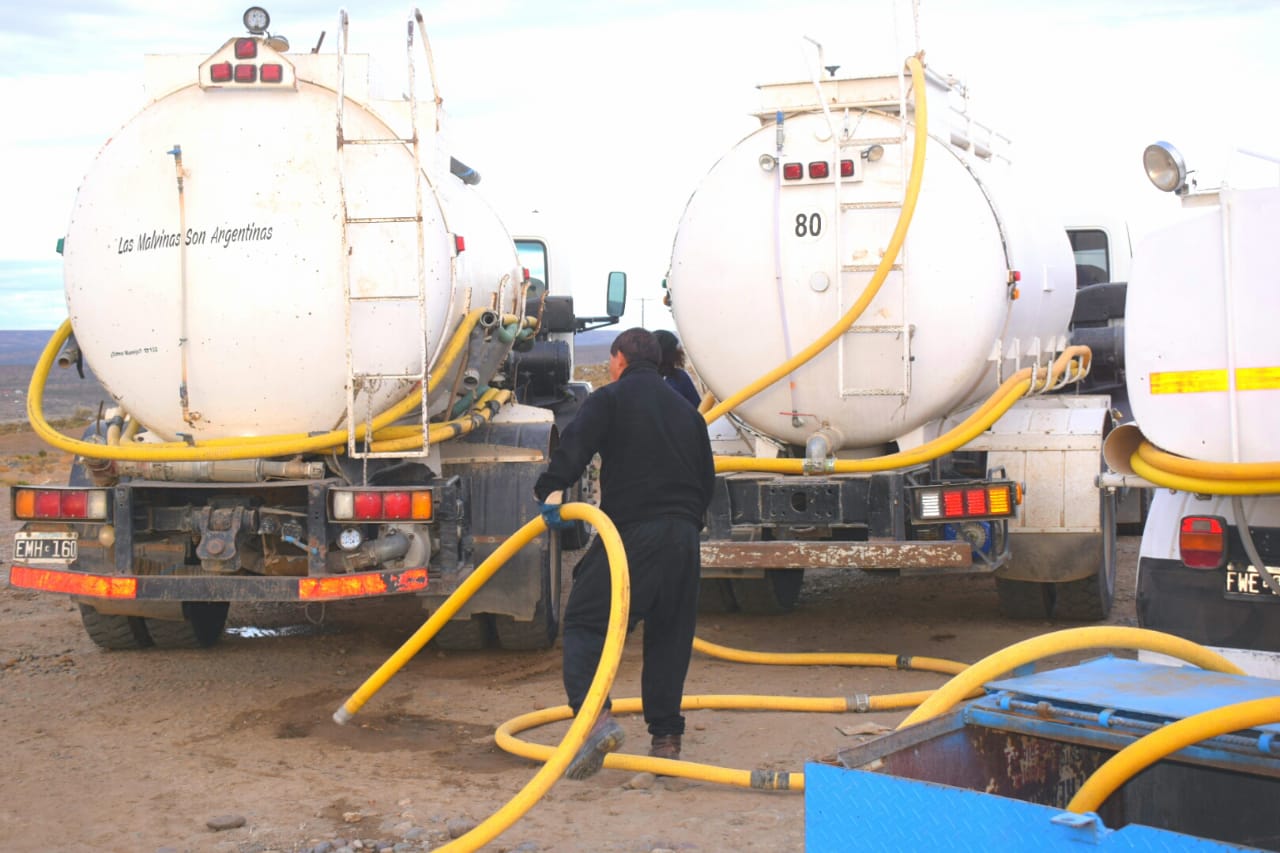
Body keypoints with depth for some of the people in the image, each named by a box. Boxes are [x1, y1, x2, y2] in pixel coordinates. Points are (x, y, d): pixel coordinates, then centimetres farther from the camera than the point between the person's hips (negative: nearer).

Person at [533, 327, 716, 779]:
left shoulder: (610, 399, 4)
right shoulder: (686, 411, 23)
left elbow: (575, 444, -14)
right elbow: (707, 477, 24)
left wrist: (552, 488, -16)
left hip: (631, 530, -6)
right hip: (684, 534, 6)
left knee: (585, 622, -3)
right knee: (669, 636, 13)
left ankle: (596, 715, -23)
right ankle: (666, 737, 14)